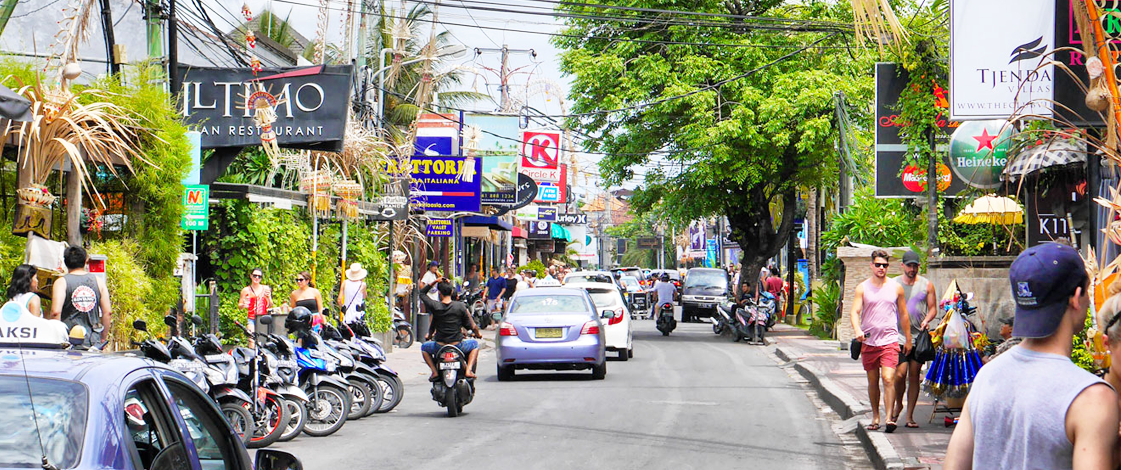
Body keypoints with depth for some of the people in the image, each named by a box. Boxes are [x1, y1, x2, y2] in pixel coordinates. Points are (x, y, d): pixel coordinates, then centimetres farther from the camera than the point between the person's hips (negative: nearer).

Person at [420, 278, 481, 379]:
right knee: (475, 344, 29)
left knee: (424, 347, 32)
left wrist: (434, 282, 7)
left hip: (439, 347, 0)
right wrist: (477, 334, 19)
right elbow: (472, 326, -1)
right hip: (457, 346, 0)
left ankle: (434, 371, 11)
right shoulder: (460, 306, -9)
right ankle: (469, 370, 8)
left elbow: (422, 293, 9)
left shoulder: (435, 306, -10)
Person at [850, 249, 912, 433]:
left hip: (889, 341, -1)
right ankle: (875, 416, 22)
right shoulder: (862, 288, 4)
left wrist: (908, 340, 14)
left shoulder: (896, 288, 7)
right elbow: (855, 311, -5)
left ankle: (889, 418, -19)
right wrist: (857, 330, -25)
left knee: (888, 379, -15)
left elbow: (904, 315, 14)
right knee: (873, 381, 9)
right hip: (868, 341, 1)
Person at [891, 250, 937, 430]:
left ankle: (910, 416, 10)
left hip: (919, 336, 1)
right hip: (899, 336, -1)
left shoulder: (926, 285, 7)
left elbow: (933, 308, 9)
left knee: (914, 376, 3)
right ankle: (898, 404, 15)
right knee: (901, 373, -13)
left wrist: (927, 320, -11)